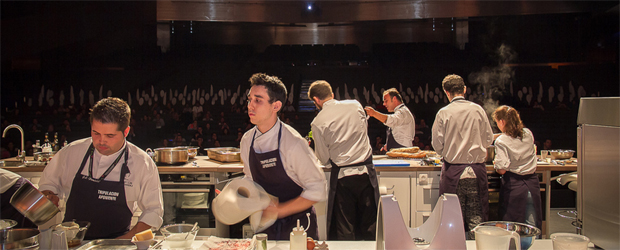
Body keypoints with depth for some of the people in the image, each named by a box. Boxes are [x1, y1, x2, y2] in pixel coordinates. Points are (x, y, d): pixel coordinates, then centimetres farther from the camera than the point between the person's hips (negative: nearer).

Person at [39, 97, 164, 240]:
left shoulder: (143, 164, -5)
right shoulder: (70, 152, 2)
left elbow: (153, 211, 2)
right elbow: (48, 184, 19)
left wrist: (127, 238, -8)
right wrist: (50, 197, -2)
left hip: (115, 244, -1)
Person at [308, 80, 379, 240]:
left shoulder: (318, 122, -7)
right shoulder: (355, 105, 2)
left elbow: (324, 160, -2)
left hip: (342, 176, -3)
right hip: (367, 172, 3)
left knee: (344, 233, 9)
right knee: (368, 228, 15)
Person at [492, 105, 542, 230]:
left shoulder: (501, 141, -13)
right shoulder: (528, 134, 3)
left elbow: (502, 170, -18)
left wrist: (495, 164, 4)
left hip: (514, 185, -5)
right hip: (532, 183, 5)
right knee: (533, 227, 11)